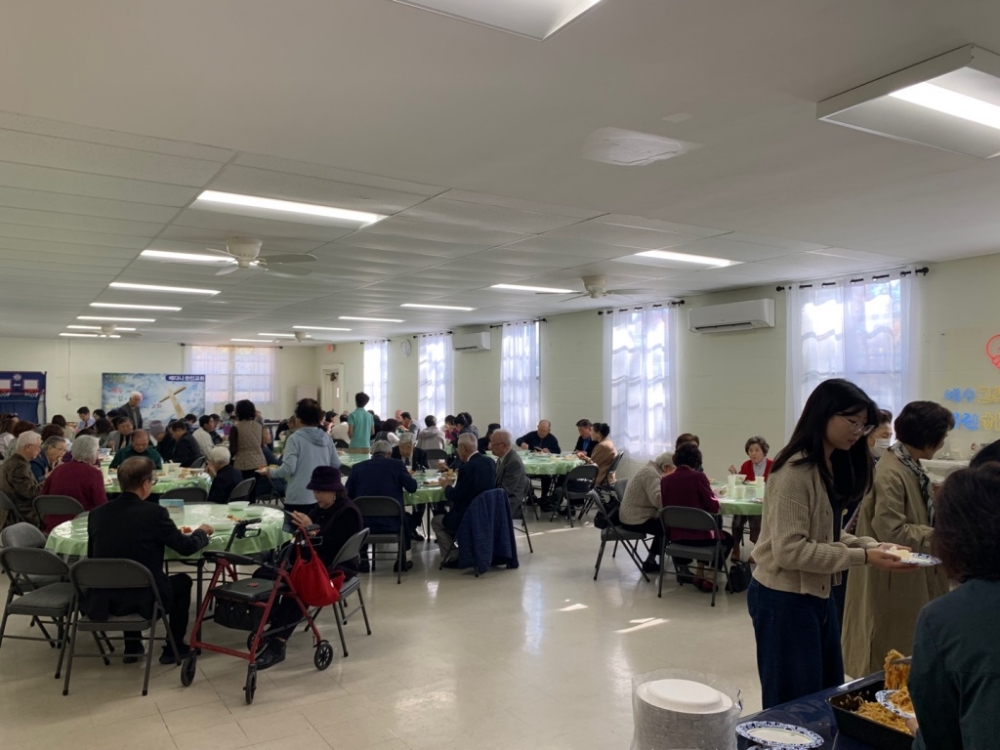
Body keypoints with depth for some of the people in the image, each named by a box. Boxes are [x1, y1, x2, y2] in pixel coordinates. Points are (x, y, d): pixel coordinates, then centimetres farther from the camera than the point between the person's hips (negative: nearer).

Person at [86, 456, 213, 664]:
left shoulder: (97, 513, -2)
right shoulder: (154, 512, -15)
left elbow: (93, 557, 11)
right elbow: (187, 547, -5)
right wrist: (202, 532, 16)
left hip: (103, 602, 4)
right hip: (145, 600, -4)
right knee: (183, 581, 26)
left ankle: (132, 645, 38)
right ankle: (174, 648, 30)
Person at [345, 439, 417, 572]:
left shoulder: (357, 467, 5)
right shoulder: (396, 465, 3)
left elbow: (349, 495, 9)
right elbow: (412, 487, 5)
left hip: (364, 525, 1)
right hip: (392, 523, -1)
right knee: (406, 518, 33)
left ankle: (363, 559, 33)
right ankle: (404, 559, 31)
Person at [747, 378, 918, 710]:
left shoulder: (833, 466, 9)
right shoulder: (795, 472, -22)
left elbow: (829, 534, 12)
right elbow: (789, 550, -25)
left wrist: (870, 545, -5)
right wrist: (861, 557, -23)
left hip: (818, 595, 10)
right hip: (784, 600, -10)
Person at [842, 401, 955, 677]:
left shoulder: (911, 467, 7)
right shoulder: (890, 474, -24)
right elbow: (892, 532, -27)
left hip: (914, 576, 10)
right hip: (894, 580, -10)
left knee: (908, 653, 18)